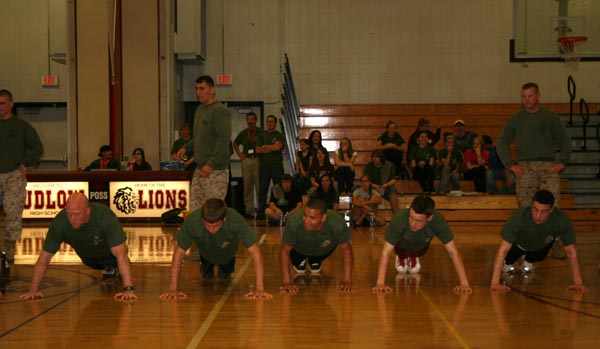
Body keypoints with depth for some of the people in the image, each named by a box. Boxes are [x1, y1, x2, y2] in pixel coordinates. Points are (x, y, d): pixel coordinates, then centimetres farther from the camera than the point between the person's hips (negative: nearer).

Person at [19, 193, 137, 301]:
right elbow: (44, 258, -32)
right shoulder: (59, 223, -39)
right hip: (87, 257, 2)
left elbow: (120, 255, -48)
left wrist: (128, 289, -55)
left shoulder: (105, 217, -46)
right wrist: (33, 291, -37)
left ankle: (112, 266, 22)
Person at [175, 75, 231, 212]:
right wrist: (186, 148, 14)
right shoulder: (199, 110, 17)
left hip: (216, 171, -9)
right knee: (194, 209, 8)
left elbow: (224, 140, -19)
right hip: (199, 170, 9)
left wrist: (211, 165, -23)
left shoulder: (220, 111, -11)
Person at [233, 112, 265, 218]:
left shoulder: (261, 132, 0)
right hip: (246, 160, 4)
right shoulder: (243, 133, 11)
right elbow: (235, 143, 28)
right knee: (247, 186, 4)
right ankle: (249, 210, 9)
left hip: (258, 160, -3)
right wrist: (239, 153, 14)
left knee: (259, 186, -4)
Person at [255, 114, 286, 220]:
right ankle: (261, 212, 2)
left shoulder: (280, 135, 8)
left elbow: (278, 147, -10)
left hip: (277, 166, -2)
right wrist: (272, 148, -4)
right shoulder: (261, 136, 15)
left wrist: (265, 146, 0)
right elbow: (258, 150, 1)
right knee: (262, 189, -1)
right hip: (264, 166, 2)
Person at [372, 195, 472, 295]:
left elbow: (453, 252, -37)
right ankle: (401, 258, 40)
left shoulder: (438, 222, -43)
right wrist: (380, 284, -46)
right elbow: (385, 253, -41)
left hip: (421, 246, 1)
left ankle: (413, 258, 47)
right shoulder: (399, 220, -47)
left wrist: (464, 284, -41)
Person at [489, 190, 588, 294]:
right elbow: (502, 250, -42)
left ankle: (528, 260, 28)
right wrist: (495, 283, -45)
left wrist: (578, 283, -28)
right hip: (519, 243, -2)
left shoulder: (562, 220, -38)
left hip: (542, 246, 2)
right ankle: (508, 262, 22)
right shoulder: (518, 218, -43)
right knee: (509, 259, -13)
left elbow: (571, 252, -26)